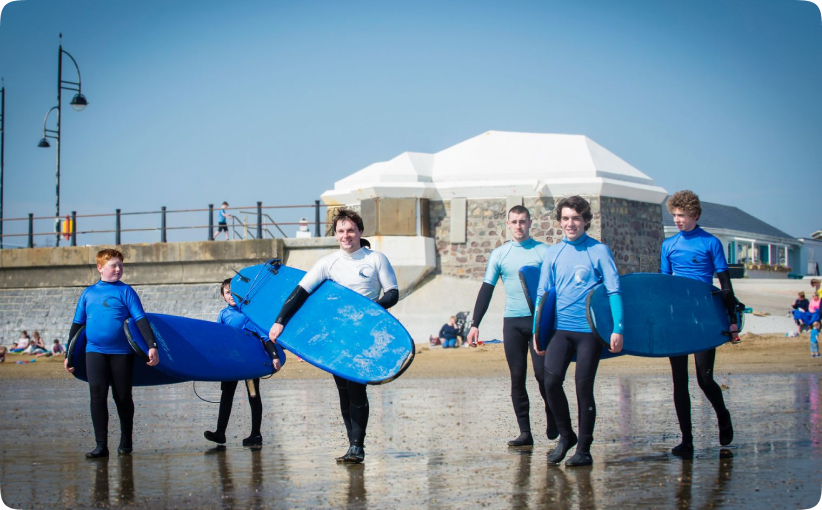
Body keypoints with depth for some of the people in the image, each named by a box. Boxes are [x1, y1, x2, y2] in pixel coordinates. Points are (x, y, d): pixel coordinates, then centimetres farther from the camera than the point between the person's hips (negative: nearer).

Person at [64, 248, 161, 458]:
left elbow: (141, 320, -4)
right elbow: (77, 324, 16)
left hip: (122, 352, -2)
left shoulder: (125, 291, 3)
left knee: (123, 397, 5)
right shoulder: (88, 293, 11)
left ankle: (126, 441, 21)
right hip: (95, 352, 2)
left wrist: (152, 345, -16)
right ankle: (101, 445, -6)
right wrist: (68, 354, 15)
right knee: (97, 395, -8)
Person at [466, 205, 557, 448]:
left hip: (539, 319, -2)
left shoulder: (543, 252, 3)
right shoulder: (499, 254, 9)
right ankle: (525, 432, 4)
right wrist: (475, 324, 4)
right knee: (517, 377, 1)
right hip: (512, 321, 2)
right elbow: (486, 290, 10)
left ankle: (552, 419, 17)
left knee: (542, 372, -7)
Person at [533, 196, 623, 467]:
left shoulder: (599, 251, 2)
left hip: (590, 329, -3)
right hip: (561, 328, 3)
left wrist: (618, 328, -11)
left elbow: (614, 290, -2)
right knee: (551, 380, -14)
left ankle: (584, 449, 10)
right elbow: (542, 294, 16)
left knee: (584, 386, -3)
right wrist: (537, 331, 11)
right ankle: (565, 435, 8)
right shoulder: (552, 253, 11)